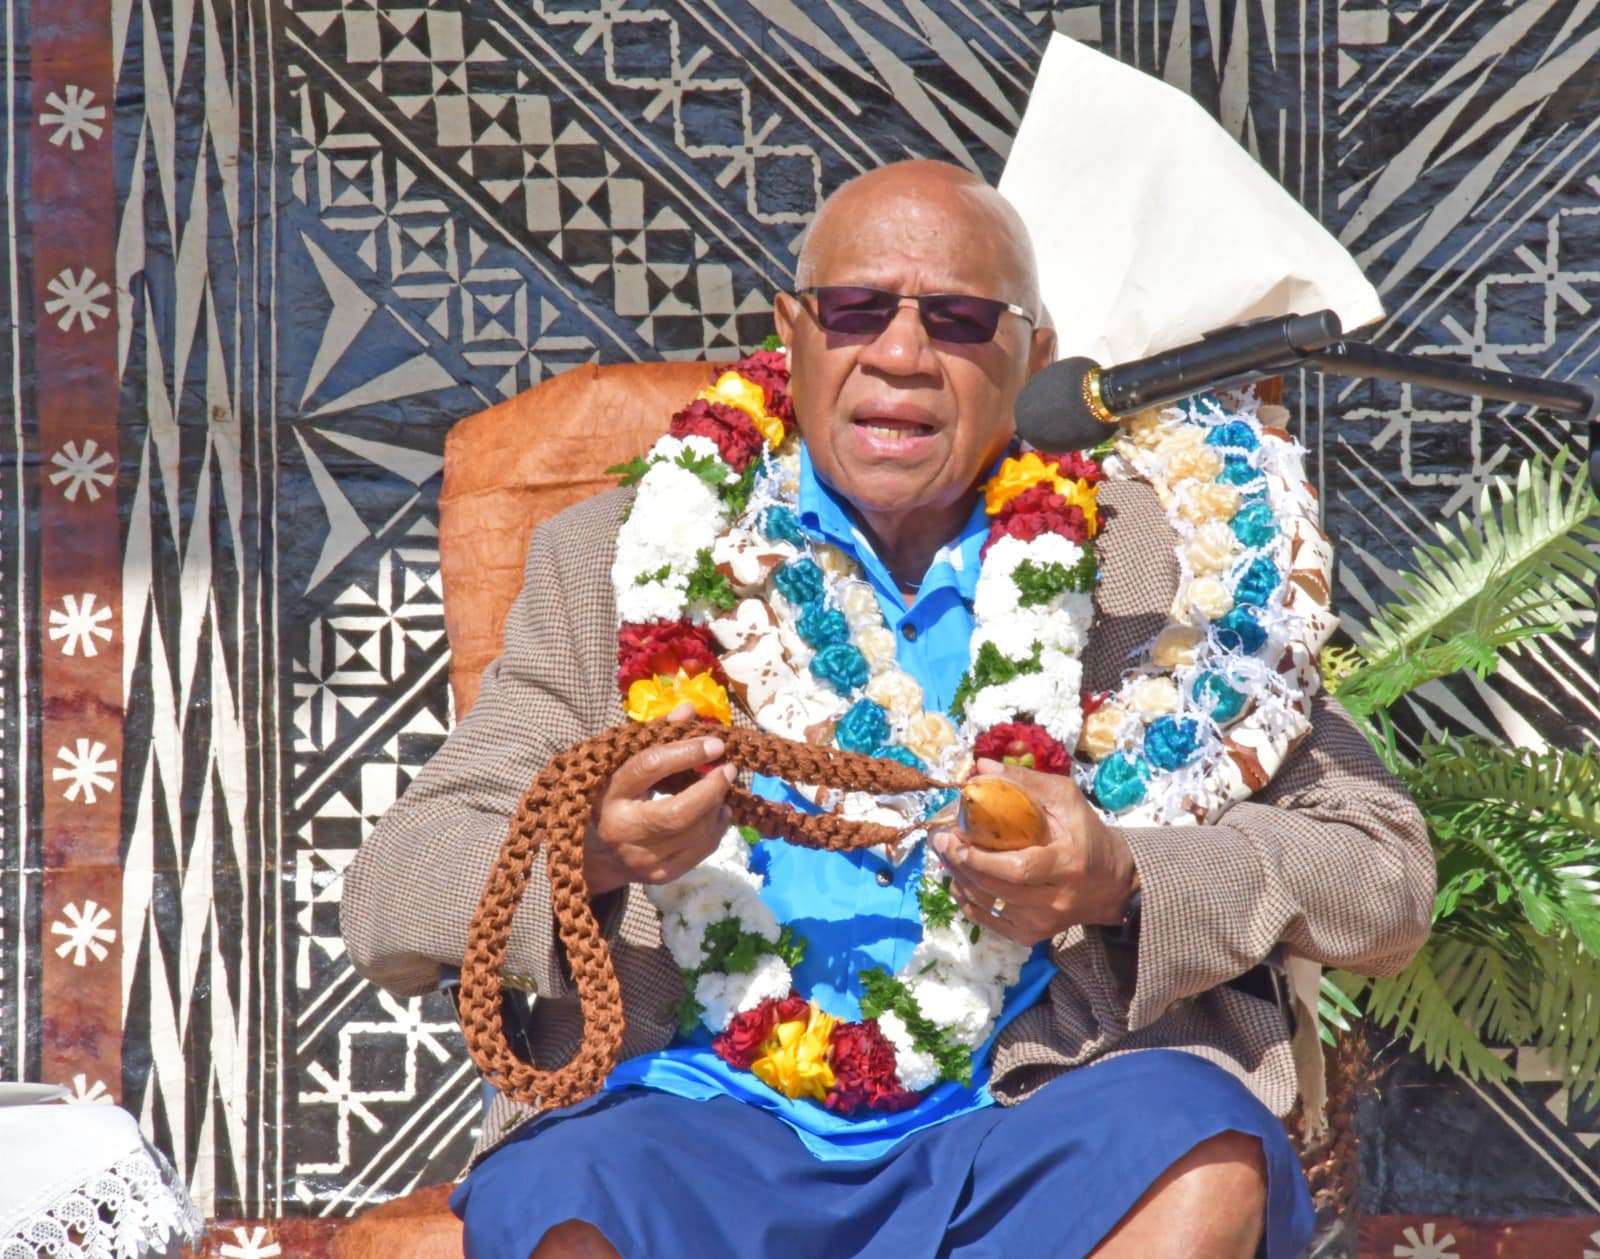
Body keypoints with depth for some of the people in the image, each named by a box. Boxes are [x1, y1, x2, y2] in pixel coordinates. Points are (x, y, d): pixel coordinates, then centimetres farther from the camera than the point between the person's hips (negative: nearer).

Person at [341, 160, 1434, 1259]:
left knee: (1203, 1152, -32)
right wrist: (579, 855, -15)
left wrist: (1124, 879, -11)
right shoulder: (614, 559, 15)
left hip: (1010, 1133, 1)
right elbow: (387, 906, 8)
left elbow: (1389, 879, 9)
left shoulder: (1148, 561, 15)